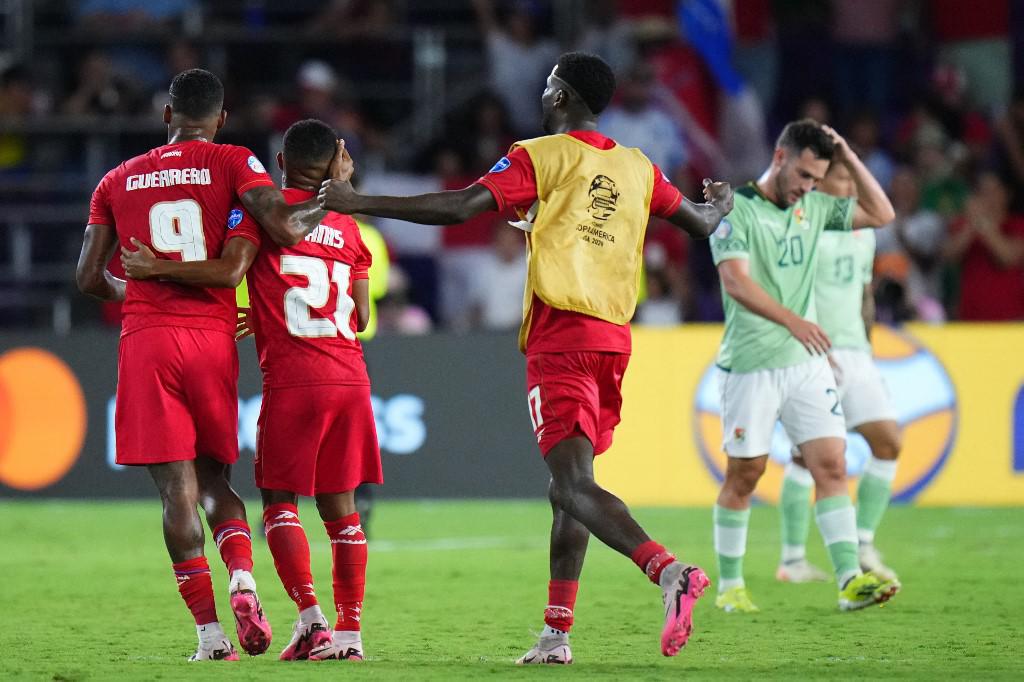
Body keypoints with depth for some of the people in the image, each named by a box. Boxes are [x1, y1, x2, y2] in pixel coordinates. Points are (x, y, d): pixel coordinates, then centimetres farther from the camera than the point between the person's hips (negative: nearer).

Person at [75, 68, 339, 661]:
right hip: (213, 339, 0)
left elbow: (90, 278, 12)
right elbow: (283, 228, -11)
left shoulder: (119, 181, 12)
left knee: (178, 487, -1)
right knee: (215, 478, 15)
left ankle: (210, 631, -9)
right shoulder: (232, 163, 4)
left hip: (146, 341, 0)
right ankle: (243, 578, -13)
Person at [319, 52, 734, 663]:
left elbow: (460, 207, -13)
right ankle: (556, 634, 15)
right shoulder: (638, 168, 13)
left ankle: (669, 570, -38)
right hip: (614, 339, 7)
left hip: (560, 337, -7)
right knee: (569, 485, 15)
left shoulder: (540, 157, -3)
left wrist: (357, 203, -9)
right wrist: (721, 203, 51)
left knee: (574, 484, -16)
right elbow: (700, 222, 26)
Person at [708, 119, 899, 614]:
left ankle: (851, 581, -13)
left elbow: (880, 214, 13)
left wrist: (849, 159, 1)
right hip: (749, 366, -5)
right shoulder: (736, 210, -10)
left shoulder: (813, 208, 10)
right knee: (744, 475, 4)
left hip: (806, 361, 5)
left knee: (831, 466, -6)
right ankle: (729, 586, 17)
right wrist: (792, 320, -35)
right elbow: (735, 281, -23)